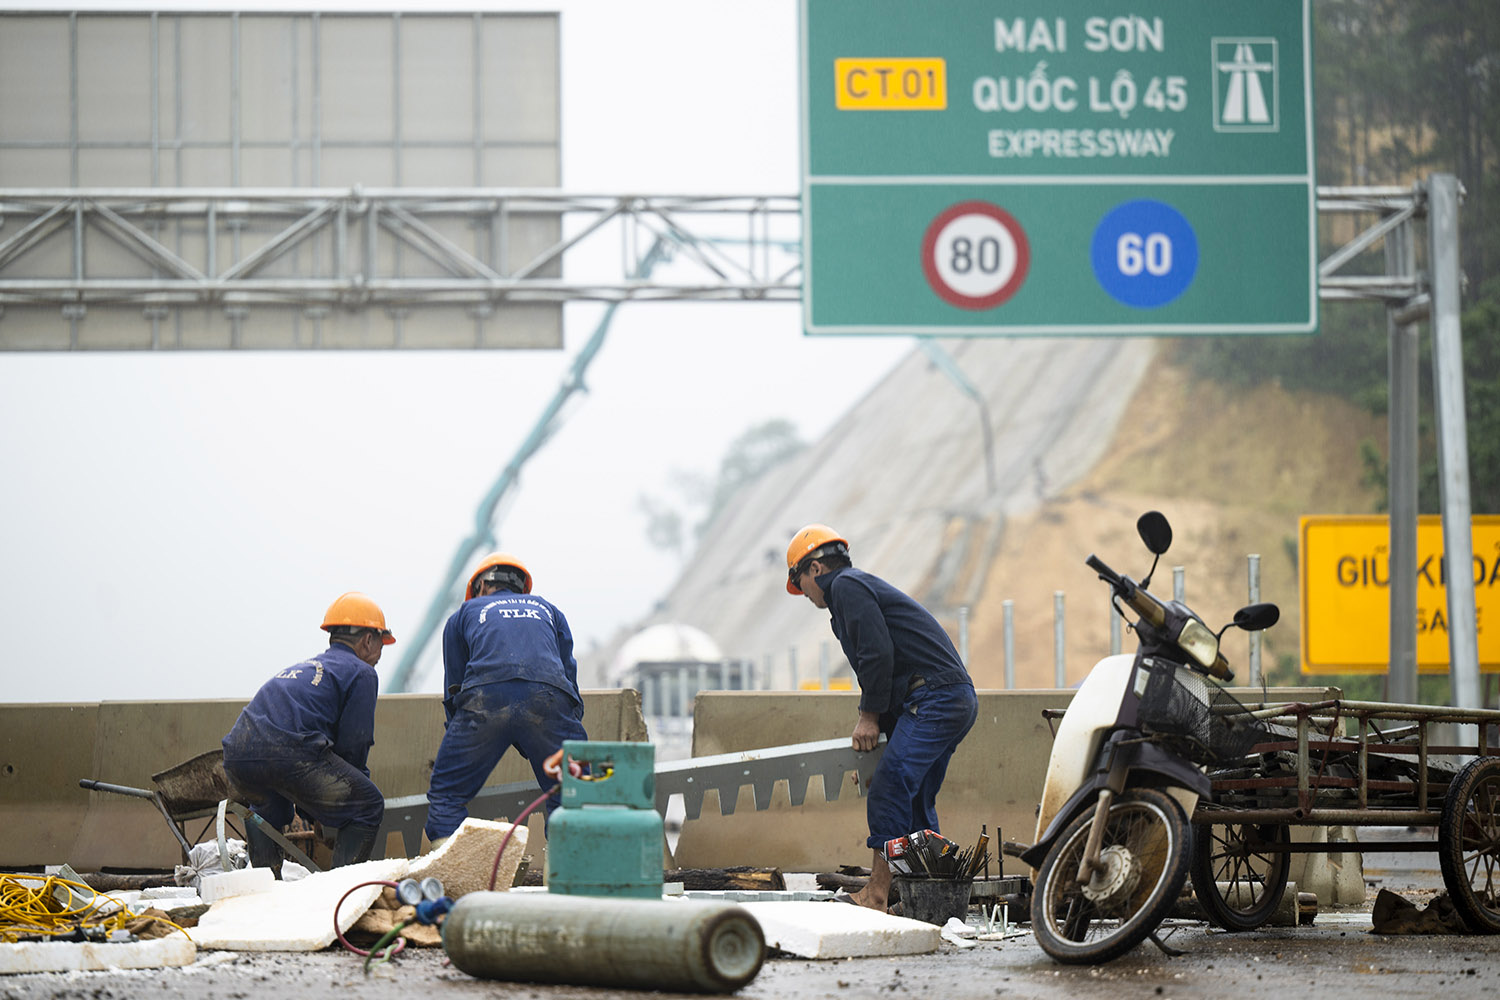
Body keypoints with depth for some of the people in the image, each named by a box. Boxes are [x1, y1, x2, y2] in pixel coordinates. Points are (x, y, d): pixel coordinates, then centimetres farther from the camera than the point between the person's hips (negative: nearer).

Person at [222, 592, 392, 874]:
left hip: (236, 756, 7)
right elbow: (353, 745, 6)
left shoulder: (302, 668, 35)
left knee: (266, 810, 39)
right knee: (368, 807, 9)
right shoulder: (361, 673, 13)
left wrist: (313, 813, 38)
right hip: (288, 752, -7)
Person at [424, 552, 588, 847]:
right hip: (549, 698, 1)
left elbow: (453, 685, 30)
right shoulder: (548, 610, 36)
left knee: (447, 794, 11)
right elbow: (569, 672, 33)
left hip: (485, 699, -1)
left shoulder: (464, 614, 31)